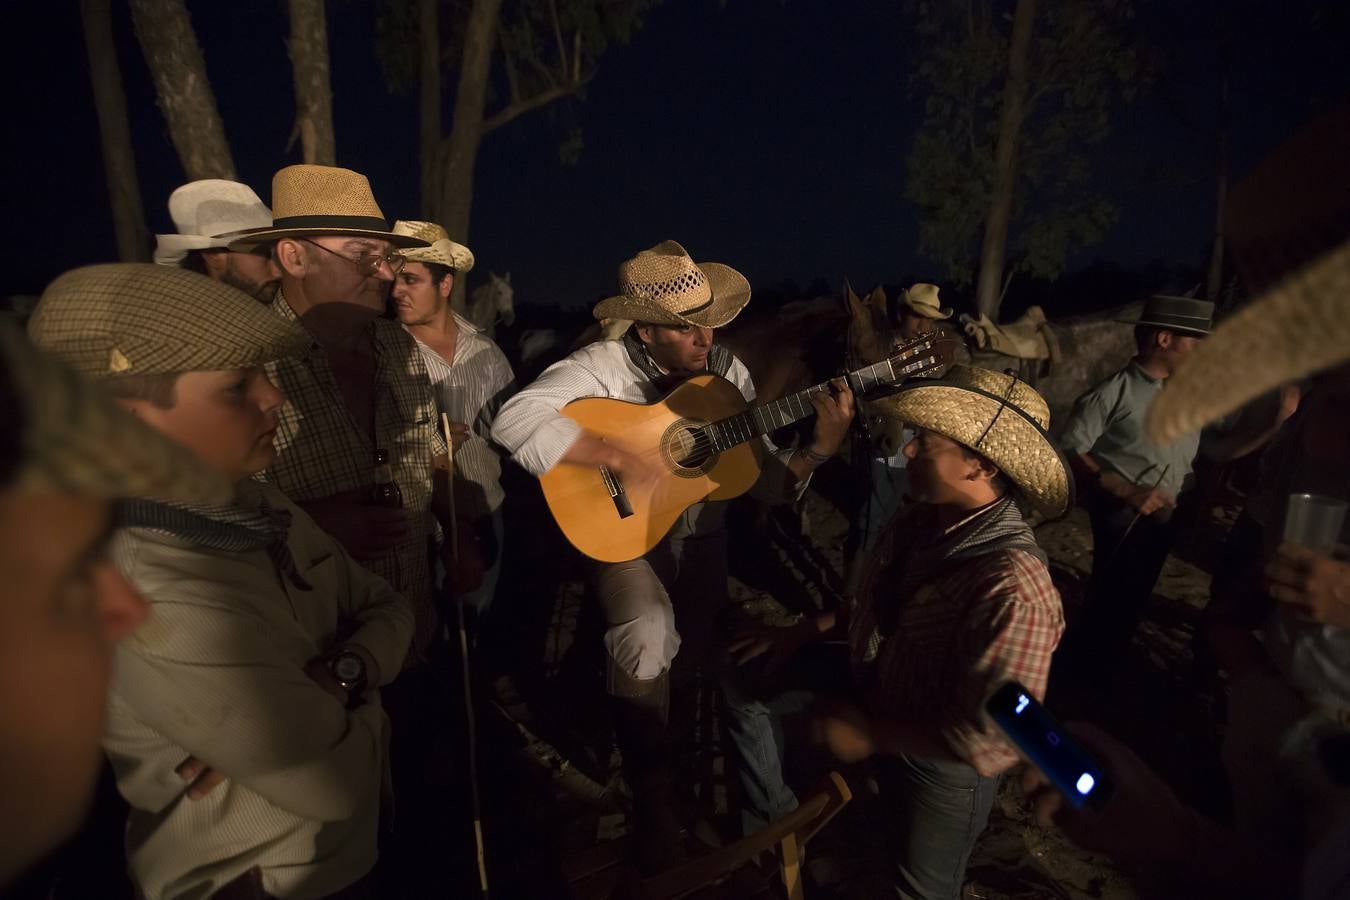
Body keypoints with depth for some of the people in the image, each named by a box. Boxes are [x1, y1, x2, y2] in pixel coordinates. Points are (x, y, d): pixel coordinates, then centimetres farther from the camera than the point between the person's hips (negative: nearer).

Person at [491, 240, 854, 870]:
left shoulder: (726, 370, -1)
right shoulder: (603, 367, -16)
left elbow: (763, 476, -1)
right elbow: (513, 421, -31)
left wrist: (820, 449, -19)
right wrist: (620, 459, -33)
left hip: (700, 535, 5)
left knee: (701, 649, -3)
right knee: (648, 632, -28)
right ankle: (651, 793, 0)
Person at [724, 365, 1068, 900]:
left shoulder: (1012, 588, -37)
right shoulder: (920, 520, -13)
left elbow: (997, 741, -36)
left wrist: (873, 734, -25)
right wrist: (803, 632, -1)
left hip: (941, 758, -6)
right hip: (876, 687, 7)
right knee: (747, 688, 12)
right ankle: (772, 822, 36)